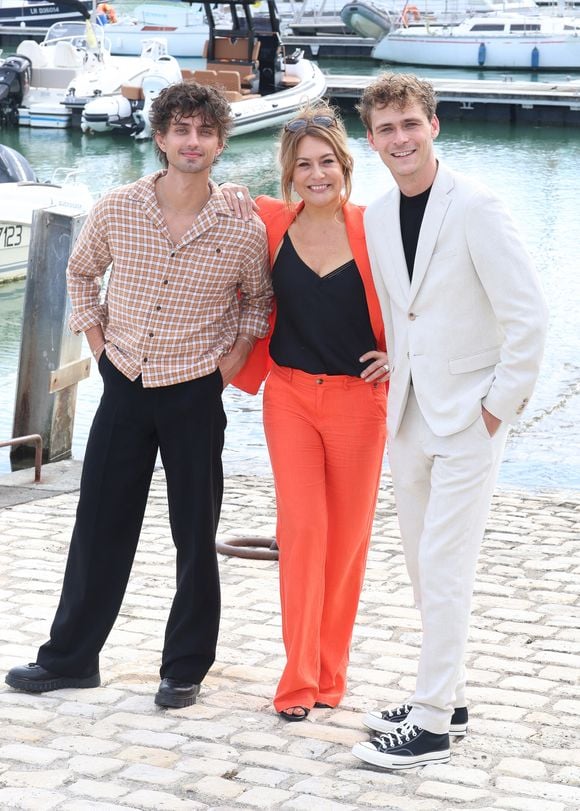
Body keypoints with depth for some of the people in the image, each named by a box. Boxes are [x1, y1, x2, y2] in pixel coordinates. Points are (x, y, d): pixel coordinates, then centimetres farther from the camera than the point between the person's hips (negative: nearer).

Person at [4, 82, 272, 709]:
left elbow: (259, 297, 9)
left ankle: (185, 668, 20)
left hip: (195, 394, -2)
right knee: (99, 527, 10)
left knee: (195, 536, 6)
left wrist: (235, 356, -2)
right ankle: (70, 657, 23)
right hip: (124, 384, 2)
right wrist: (97, 340, 7)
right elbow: (82, 272, 13)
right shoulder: (116, 210, -6)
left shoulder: (242, 228, -10)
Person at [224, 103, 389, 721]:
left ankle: (329, 671, 20)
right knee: (301, 530, -4)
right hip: (290, 396, 1)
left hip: (357, 398, -1)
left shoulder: (374, 230, -7)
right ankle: (300, 678, 2)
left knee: (346, 537, 6)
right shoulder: (271, 223, 0)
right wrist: (231, 201, -1)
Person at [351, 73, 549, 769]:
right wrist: (398, 374, 10)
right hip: (409, 415, 7)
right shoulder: (376, 217, 6)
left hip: (469, 416, -7)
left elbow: (527, 315, -15)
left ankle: (431, 726, 2)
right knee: (423, 565, 14)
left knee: (444, 570, -6)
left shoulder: (474, 208, -15)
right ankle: (445, 698, 28)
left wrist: (501, 406, -13)